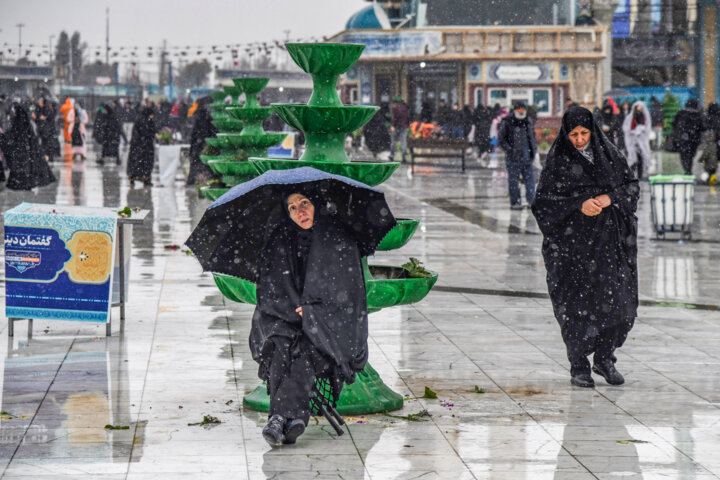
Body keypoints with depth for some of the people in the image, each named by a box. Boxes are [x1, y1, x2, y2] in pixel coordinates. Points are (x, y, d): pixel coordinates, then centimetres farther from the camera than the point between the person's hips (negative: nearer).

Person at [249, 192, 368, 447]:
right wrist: (296, 311, -12)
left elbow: (348, 294, 1)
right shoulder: (279, 244, 9)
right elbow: (268, 290, 5)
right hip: (285, 319, 2)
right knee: (280, 345, -32)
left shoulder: (340, 242, 3)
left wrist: (310, 311, -9)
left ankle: (279, 418, -46)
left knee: (305, 349, -33)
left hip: (331, 326, -2)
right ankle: (295, 417, -43)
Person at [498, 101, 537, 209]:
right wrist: (510, 150, -14)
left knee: (530, 180, 2)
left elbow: (533, 136, 25)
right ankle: (515, 202, 6)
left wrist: (534, 148, 12)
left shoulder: (528, 122, 12)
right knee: (513, 181, 0)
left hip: (527, 158, 5)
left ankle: (531, 201, 4)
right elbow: (501, 139, -6)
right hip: (513, 159, -5)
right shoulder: (507, 123, -5)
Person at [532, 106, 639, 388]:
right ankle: (578, 366, 12)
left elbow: (632, 185, 9)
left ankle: (604, 358, 15)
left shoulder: (608, 154, 7)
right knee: (577, 303, -2)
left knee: (618, 299, -3)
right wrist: (579, 205, -19)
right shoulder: (557, 162, -1)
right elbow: (544, 200, -6)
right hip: (574, 241, -3)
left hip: (609, 238, 3)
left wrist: (610, 198, -11)